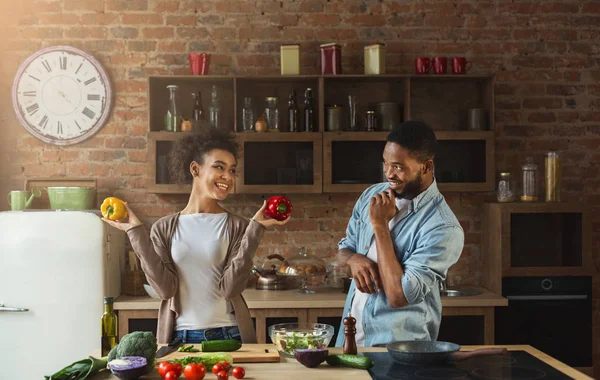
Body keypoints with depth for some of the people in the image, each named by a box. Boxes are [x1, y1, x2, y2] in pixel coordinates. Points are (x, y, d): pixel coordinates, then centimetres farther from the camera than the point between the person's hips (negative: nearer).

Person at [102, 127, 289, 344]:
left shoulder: (237, 227, -1)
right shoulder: (164, 228, 2)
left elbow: (230, 288, -13)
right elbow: (165, 288, -9)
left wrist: (255, 229, -15)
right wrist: (136, 233, -10)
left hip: (228, 335, 0)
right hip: (180, 337, 1)